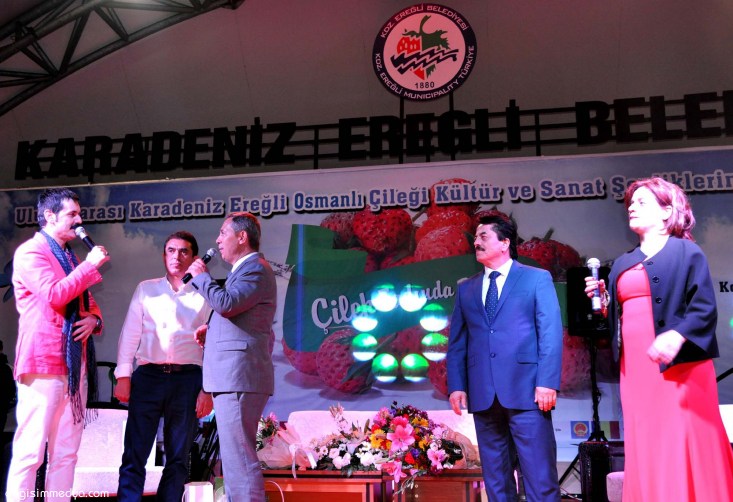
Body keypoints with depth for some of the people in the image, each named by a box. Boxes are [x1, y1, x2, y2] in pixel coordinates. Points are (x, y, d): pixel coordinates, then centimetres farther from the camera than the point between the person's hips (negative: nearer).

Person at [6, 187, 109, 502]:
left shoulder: (71, 258, 21)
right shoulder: (30, 252, -3)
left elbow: (89, 303, 27)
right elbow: (54, 294, -18)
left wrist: (94, 319, 5)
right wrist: (91, 264, -9)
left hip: (75, 364, 8)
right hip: (44, 363, -8)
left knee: (66, 453, 7)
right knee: (29, 452, -8)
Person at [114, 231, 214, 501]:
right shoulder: (146, 289, 13)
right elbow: (130, 334, 9)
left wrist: (208, 390, -1)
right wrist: (123, 376, -2)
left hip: (187, 380, 0)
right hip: (148, 377, 1)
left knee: (178, 457, 6)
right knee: (134, 454, -2)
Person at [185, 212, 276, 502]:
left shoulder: (255, 268, -9)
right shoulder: (245, 269, 23)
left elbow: (225, 303, -24)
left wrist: (200, 276, -8)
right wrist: (211, 333, 13)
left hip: (239, 378, -11)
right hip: (232, 378, 11)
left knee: (240, 459, -10)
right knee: (234, 457, 16)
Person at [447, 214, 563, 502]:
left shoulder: (537, 279, 7)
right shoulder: (466, 289, 17)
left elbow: (551, 334, -2)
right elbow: (457, 342, 13)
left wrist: (547, 382, -12)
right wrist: (456, 386, 2)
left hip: (526, 389, -4)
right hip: (483, 394, 4)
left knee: (540, 475, -2)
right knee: (495, 476, 9)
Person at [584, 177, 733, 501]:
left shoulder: (687, 253, 2)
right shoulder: (622, 264, 20)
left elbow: (705, 307, -9)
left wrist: (677, 336, -25)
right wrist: (602, 300, 1)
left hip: (678, 364, -5)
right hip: (635, 367, 6)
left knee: (685, 445, -6)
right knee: (646, 448, 5)